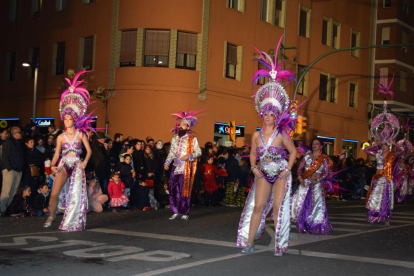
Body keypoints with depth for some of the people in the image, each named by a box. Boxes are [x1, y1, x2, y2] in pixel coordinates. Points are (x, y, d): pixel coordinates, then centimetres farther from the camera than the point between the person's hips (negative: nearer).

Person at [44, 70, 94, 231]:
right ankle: (51, 215, 12)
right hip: (63, 165, 0)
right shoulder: (61, 137, 7)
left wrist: (84, 162, -11)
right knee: (54, 194, -12)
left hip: (77, 166, 0)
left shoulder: (80, 134, 5)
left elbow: (89, 150, 5)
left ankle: (71, 223, 10)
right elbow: (57, 154, 5)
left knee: (75, 195, -1)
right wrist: (53, 165, -12)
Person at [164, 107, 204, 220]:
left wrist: (189, 156, -17)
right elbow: (171, 152, 16)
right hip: (176, 167, 5)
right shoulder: (174, 138, 13)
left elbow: (198, 152, -2)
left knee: (184, 191, -3)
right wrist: (167, 162, 3)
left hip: (186, 168, -5)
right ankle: (176, 211, 13)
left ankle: (185, 213, 6)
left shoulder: (192, 139, -1)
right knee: (173, 189, 1)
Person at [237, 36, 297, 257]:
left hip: (280, 174, -3)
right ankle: (249, 242, 3)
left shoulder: (281, 135, -9)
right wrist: (254, 168, -2)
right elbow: (253, 154, 13)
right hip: (263, 174, 3)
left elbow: (293, 151, 1)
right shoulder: (257, 135, 0)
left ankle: (280, 245, 5)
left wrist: (288, 169, -7)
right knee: (258, 206, -1)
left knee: (278, 207, -4)